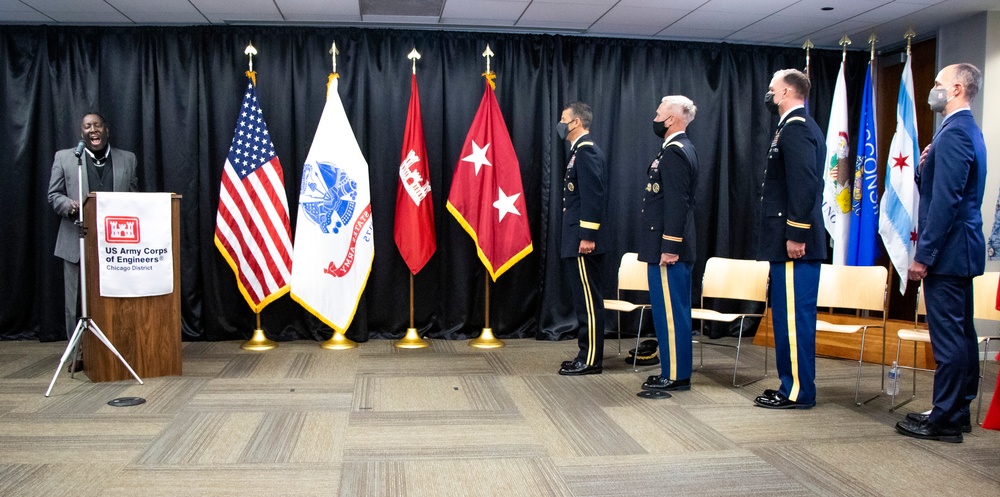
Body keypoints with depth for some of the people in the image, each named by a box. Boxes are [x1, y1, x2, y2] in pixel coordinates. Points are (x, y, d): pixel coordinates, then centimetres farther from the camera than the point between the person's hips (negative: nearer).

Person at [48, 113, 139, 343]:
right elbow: (54, 195, 7)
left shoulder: (127, 159, 12)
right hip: (78, 243, -1)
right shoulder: (64, 157, 8)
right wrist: (70, 205, -15)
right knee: (77, 301, 2)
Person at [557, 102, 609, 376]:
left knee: (588, 301, -4)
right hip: (575, 240, 10)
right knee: (584, 300, 13)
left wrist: (587, 236, -22)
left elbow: (593, 196, -20)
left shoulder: (587, 151, -13)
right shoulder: (581, 151, 17)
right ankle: (587, 354, 20)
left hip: (582, 240, -10)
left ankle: (591, 360, 2)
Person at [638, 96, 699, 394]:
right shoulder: (680, 150, 17)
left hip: (667, 247, -11)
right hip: (672, 246, 11)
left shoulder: (674, 152, -15)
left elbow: (676, 203, -21)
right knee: (674, 311, 14)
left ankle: (675, 375, 3)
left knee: (670, 311, -4)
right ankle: (675, 371, 22)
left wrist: (670, 247, -22)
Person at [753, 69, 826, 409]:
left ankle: (798, 392, 2)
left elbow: (804, 185, -21)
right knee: (789, 317, 13)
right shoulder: (798, 127, 20)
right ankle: (792, 385, 21)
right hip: (790, 240, 11)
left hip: (794, 242, -11)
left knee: (793, 317, -5)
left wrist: (796, 234, -22)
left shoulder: (796, 129, -12)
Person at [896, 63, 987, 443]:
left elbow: (945, 201, -22)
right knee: (961, 333, 14)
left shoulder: (953, 134, -16)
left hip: (948, 249, -11)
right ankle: (958, 411, 24)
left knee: (947, 335, -6)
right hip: (963, 248, 11)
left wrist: (924, 254, -20)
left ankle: (945, 419, 1)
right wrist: (923, 169, 1)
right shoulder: (968, 131, 17)